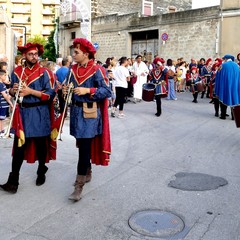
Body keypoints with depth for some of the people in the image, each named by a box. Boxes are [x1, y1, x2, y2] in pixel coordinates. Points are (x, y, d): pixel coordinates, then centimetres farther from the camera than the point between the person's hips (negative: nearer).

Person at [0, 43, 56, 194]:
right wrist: (13, 90, -8)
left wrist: (31, 91, -18)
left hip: (39, 114, -2)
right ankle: (13, 181, 4)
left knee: (41, 145, 11)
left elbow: (50, 94, -11)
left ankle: (41, 173, 32)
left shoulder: (44, 72, -5)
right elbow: (13, 92, 16)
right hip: (22, 112, 2)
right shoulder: (17, 72, 7)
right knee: (19, 146, 0)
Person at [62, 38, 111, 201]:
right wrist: (66, 90, -3)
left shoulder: (96, 70, -11)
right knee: (82, 145, 16)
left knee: (84, 147, -8)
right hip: (76, 112, 7)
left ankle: (79, 185, -4)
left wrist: (87, 91, -23)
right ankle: (87, 173, 35)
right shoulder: (73, 69, 9)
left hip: (89, 114, -7)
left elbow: (107, 91, -14)